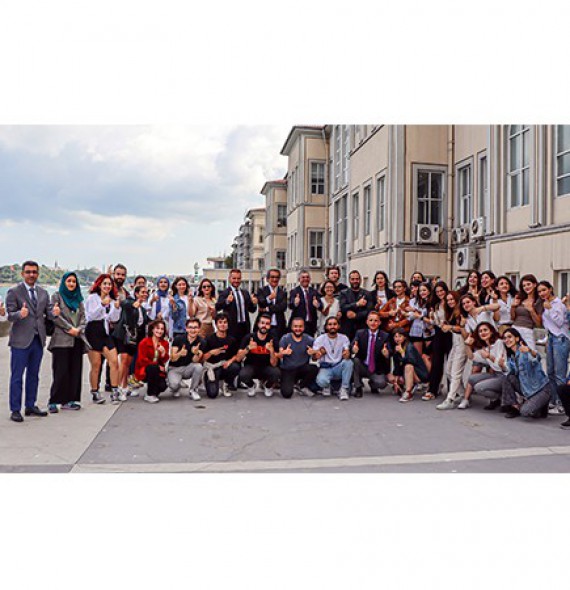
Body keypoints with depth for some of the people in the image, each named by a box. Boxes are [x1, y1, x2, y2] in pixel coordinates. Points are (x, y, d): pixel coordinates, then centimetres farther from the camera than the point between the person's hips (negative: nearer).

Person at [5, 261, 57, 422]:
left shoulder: (43, 293, 12)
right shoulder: (14, 292, -3)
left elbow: (48, 314, 10)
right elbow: (10, 316, -8)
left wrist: (54, 313, -13)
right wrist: (20, 314, -29)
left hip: (38, 339, 5)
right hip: (21, 341, -5)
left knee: (33, 375, 13)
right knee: (17, 377, 1)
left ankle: (31, 406, 24)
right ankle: (15, 410, 10)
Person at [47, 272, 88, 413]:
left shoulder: (78, 298, 18)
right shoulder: (57, 296, 4)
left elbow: (83, 316, 12)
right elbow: (56, 316, -6)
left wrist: (79, 329, -5)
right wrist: (70, 328, -12)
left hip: (77, 339, 5)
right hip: (61, 339, -5)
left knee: (75, 370, 3)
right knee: (60, 371, -8)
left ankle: (69, 400, 9)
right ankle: (53, 402, -1)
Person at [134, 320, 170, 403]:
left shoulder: (165, 343, 2)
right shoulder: (144, 342, -9)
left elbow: (165, 360, -2)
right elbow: (142, 360, -13)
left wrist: (163, 353, -24)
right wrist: (157, 365, -17)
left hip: (158, 371, 3)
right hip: (144, 370, -3)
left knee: (162, 386, -25)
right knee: (153, 368, -36)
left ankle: (155, 392, 15)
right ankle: (149, 395, -18)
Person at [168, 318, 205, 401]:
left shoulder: (201, 342, -10)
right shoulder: (178, 339, -12)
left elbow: (195, 361, -16)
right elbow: (172, 359, -13)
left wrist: (197, 353, -39)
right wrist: (180, 353, -36)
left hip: (188, 368, 2)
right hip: (175, 368, -1)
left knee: (199, 366, -31)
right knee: (174, 384, -31)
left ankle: (193, 390, -6)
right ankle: (176, 389, 11)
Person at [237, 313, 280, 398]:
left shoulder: (273, 341, -10)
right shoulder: (249, 337, -11)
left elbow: (273, 364, -16)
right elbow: (238, 359, -15)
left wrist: (271, 350, -34)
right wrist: (248, 348, -32)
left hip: (266, 368, 0)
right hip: (251, 366, 0)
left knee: (276, 373, -32)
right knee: (243, 375, -34)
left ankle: (268, 386, 5)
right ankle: (251, 386, 4)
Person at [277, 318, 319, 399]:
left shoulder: (309, 339, -3)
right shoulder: (285, 338, -7)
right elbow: (278, 356, -14)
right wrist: (283, 353, -36)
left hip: (302, 368, 2)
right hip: (287, 370, -1)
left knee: (314, 368, -30)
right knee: (287, 393, -21)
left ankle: (303, 386, 0)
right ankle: (289, 383, 17)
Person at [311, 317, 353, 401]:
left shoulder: (344, 338, 1)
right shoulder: (320, 339, -2)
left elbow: (346, 354, -13)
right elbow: (315, 357, -11)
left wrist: (347, 353, -39)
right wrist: (314, 353, -37)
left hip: (339, 368, 2)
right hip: (325, 368, -1)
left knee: (348, 362, -31)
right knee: (321, 381, -34)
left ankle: (344, 389, -16)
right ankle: (327, 386, 6)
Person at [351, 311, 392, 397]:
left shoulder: (385, 336, 0)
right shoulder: (360, 333, 0)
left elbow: (389, 352, -11)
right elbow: (353, 346, -15)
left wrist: (387, 353, -36)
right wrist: (354, 349, -39)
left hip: (377, 370, -1)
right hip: (362, 367, 1)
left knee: (381, 383, -29)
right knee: (355, 360, -29)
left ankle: (372, 384, 11)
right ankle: (358, 387, -10)